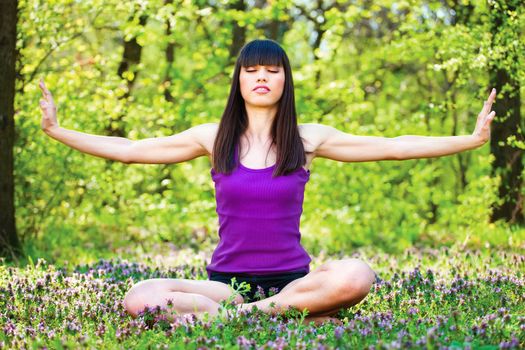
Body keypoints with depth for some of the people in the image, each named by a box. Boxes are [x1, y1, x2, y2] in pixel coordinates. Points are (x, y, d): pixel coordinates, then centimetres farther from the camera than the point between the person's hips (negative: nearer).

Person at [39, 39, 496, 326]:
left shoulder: (309, 138, 5)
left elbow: (393, 146, 3)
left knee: (356, 274, -33)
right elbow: (128, 150, 9)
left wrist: (472, 138, -3)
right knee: (140, 298, -28)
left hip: (291, 278, -1)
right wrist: (58, 131, 3)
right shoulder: (213, 137, 6)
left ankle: (246, 316, -22)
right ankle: (298, 317, -25)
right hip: (226, 281, 1)